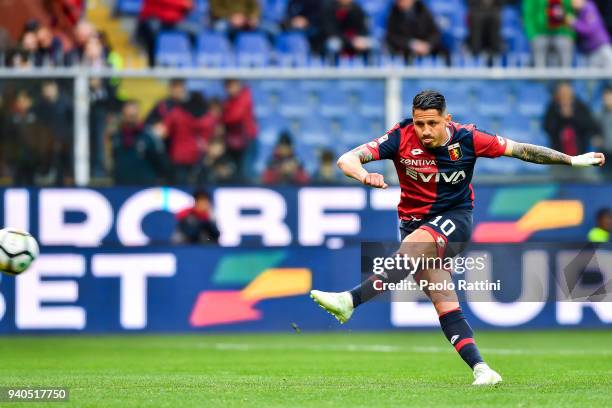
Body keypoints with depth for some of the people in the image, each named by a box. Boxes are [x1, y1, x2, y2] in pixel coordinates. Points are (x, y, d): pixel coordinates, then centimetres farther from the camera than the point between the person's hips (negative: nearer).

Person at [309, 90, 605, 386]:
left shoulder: (467, 139, -9)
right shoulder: (401, 138, -10)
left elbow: (520, 150, 2)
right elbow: (347, 160, -16)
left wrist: (573, 160, 4)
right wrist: (365, 176, -40)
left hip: (455, 220, -2)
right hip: (416, 225, 2)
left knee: (413, 245, -34)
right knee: (444, 304, -12)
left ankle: (350, 301, -44)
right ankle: (481, 369, -13)